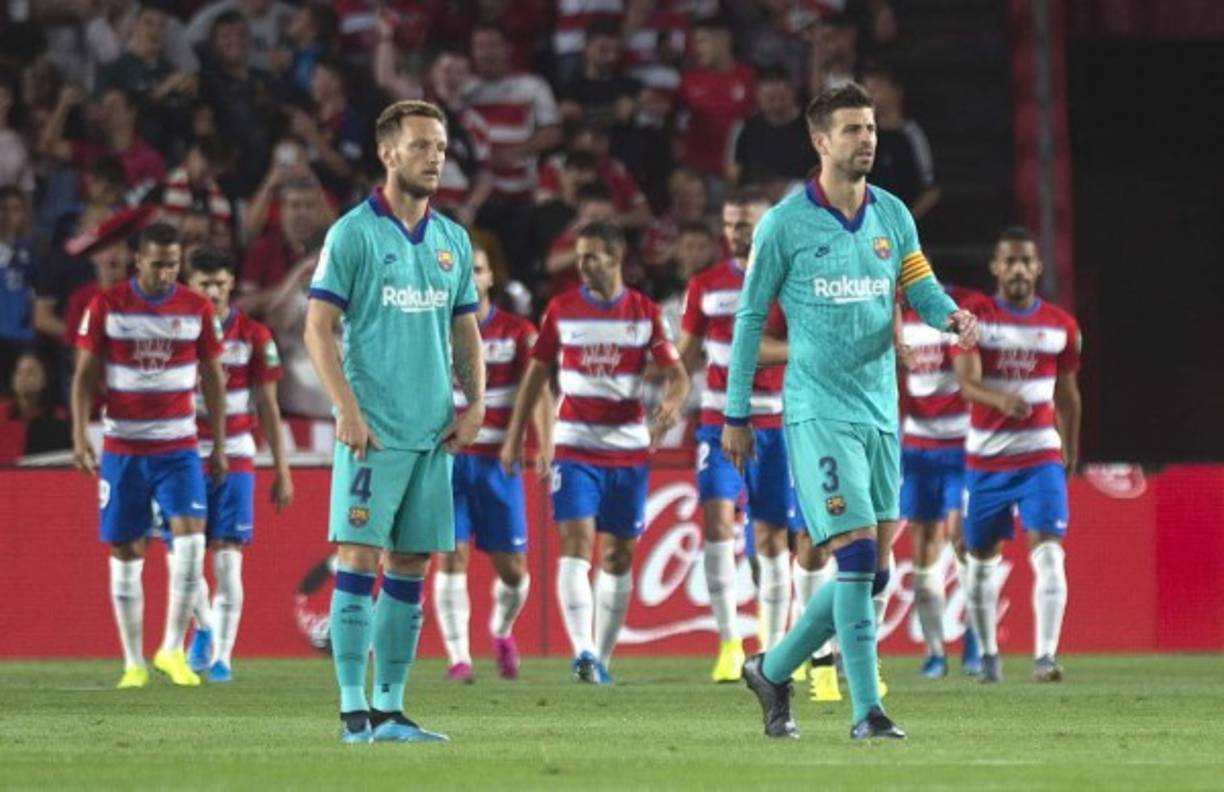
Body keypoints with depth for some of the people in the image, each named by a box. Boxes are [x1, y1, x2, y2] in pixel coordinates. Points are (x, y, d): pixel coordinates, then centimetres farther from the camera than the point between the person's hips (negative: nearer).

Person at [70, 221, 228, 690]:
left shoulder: (197, 310, 3)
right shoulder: (105, 308, -1)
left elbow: (212, 379, 10)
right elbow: (85, 375, 3)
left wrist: (219, 446, 9)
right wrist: (80, 436, -8)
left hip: (178, 448, 0)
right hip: (122, 449, 0)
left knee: (191, 539, -18)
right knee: (125, 555, 2)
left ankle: (173, 649, -7)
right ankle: (133, 664, 10)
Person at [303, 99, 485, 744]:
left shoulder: (452, 241, 14)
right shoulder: (354, 234, -4)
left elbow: (466, 333, 20)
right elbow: (318, 328, -7)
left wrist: (474, 404, 5)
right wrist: (347, 410, -15)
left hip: (433, 433, 6)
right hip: (373, 431, -6)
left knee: (409, 568, 6)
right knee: (359, 558, -8)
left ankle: (390, 708, 10)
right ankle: (354, 710, -7)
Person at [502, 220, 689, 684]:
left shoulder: (644, 313, 2)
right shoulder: (561, 310, 3)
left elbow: (676, 374, 1)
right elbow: (536, 374, 11)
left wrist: (671, 406, -22)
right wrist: (514, 437, 8)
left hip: (628, 449, 1)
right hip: (575, 447, -1)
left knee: (618, 555, 6)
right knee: (576, 543, -16)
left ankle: (601, 658, 15)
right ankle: (583, 652, -24)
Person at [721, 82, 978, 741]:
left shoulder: (892, 216, 9)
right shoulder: (784, 225, -5)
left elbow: (921, 289, 9)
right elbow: (749, 317, 1)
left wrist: (951, 316, -16)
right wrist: (735, 414, 1)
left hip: (880, 411, 6)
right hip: (818, 410, -6)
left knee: (869, 572, 6)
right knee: (857, 555, -15)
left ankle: (772, 670, 24)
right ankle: (865, 711, -11)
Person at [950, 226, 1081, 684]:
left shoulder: (1061, 326, 4)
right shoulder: (975, 318, -4)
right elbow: (966, 381, -18)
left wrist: (1071, 454, 20)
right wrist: (1001, 399, -38)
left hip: (1040, 455, 0)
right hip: (985, 457, 0)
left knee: (1048, 552, -16)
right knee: (981, 558, 8)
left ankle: (1046, 655, -19)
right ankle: (988, 654, 24)